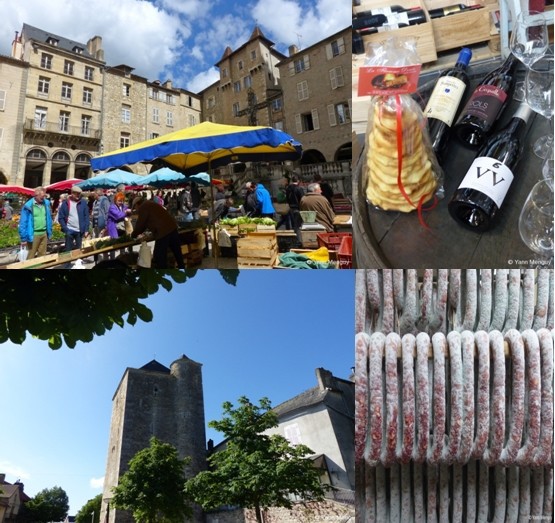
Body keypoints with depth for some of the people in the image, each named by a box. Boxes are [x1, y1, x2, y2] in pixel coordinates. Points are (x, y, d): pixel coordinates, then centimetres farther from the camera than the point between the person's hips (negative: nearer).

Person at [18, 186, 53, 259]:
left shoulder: (46, 203, 4)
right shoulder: (28, 206, -12)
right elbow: (23, 223, -9)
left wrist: (49, 233, 13)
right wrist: (24, 238, -10)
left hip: (44, 233, 5)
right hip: (34, 234, -5)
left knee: (42, 255, 15)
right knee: (31, 255, 0)